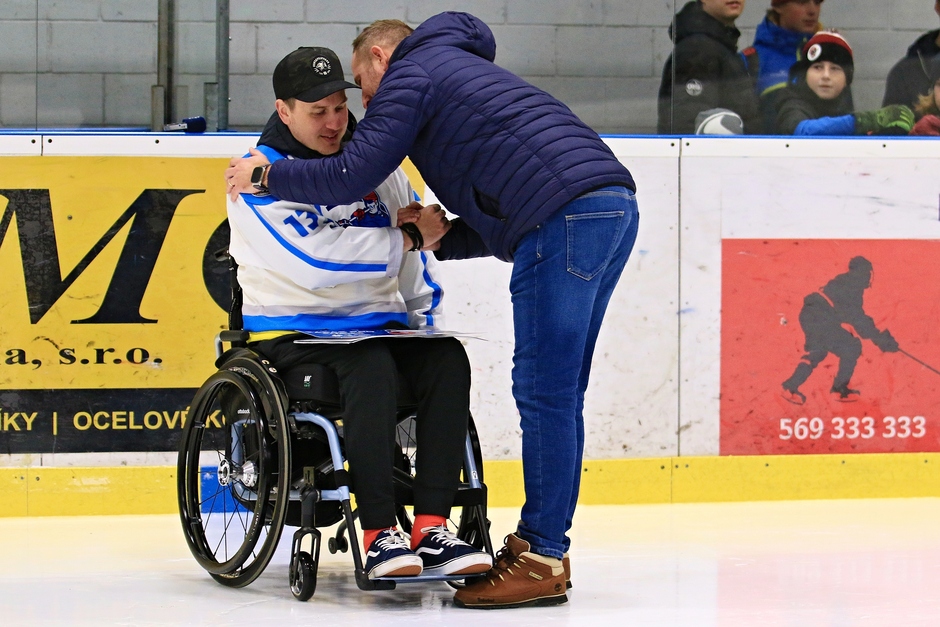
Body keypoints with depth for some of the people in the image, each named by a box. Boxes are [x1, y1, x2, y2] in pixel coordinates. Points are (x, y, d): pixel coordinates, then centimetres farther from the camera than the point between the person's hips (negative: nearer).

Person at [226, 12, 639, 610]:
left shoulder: (409, 74, 9)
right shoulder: (464, 71, 36)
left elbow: (352, 175, -2)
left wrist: (267, 173, 12)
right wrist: (439, 239, 30)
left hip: (567, 213, -9)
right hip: (617, 202, 9)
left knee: (544, 391, -8)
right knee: (558, 392, 12)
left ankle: (542, 559, -8)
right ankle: (542, 543, 15)